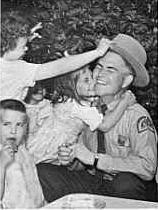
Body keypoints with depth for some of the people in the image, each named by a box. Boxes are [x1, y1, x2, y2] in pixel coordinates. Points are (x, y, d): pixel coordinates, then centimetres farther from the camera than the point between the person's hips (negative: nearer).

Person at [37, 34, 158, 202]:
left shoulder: (136, 115, -13)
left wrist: (94, 158, -23)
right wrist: (70, 160, -11)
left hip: (126, 190, -4)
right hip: (91, 184, 5)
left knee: (127, 181, -38)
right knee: (41, 171, -13)